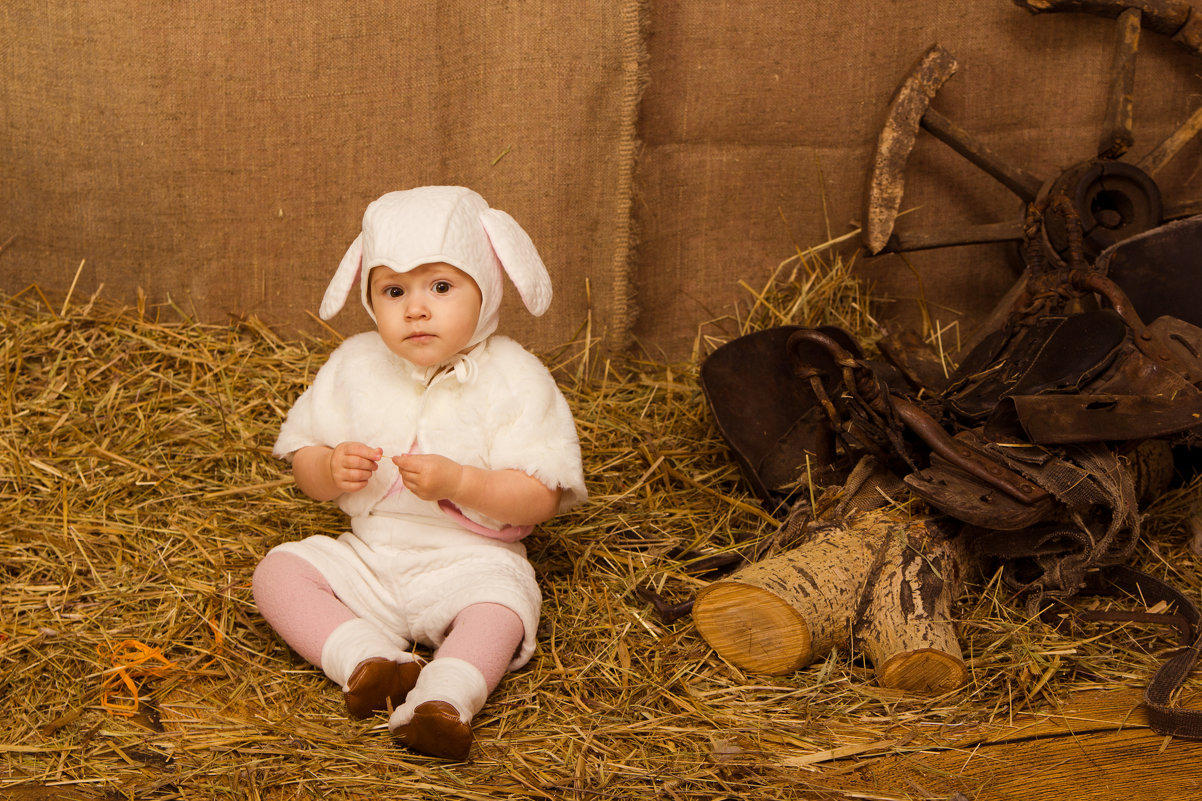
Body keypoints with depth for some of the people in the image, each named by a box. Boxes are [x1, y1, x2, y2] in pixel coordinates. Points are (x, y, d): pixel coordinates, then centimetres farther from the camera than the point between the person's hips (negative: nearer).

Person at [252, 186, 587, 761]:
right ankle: (369, 659, -28)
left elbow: (541, 497, -14)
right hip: (369, 557, 4)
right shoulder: (354, 367, 0)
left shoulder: (514, 380, -11)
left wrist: (459, 482, -28)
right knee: (278, 571, -14)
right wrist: (329, 469, -17)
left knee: (501, 607, -33)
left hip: (472, 559, -4)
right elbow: (303, 463, 7)